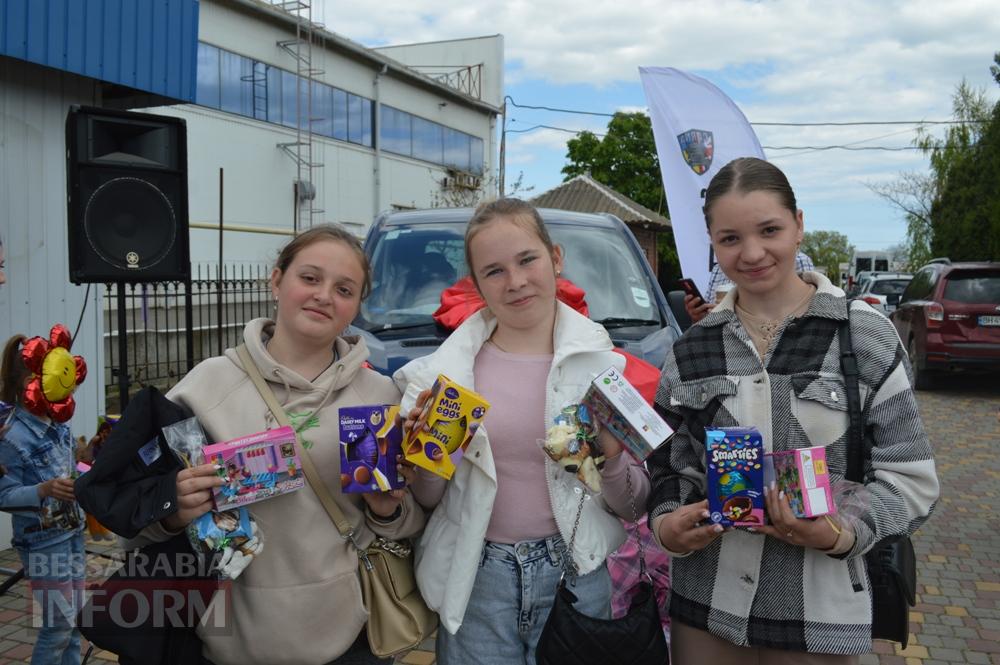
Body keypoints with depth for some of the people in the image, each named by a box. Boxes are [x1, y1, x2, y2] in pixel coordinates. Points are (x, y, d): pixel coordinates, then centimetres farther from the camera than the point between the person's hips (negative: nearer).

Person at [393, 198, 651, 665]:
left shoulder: (601, 363, -4)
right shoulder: (445, 371, -4)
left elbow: (633, 505, 2)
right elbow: (426, 501, 4)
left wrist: (611, 461, -17)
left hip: (574, 574, 0)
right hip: (476, 581, 0)